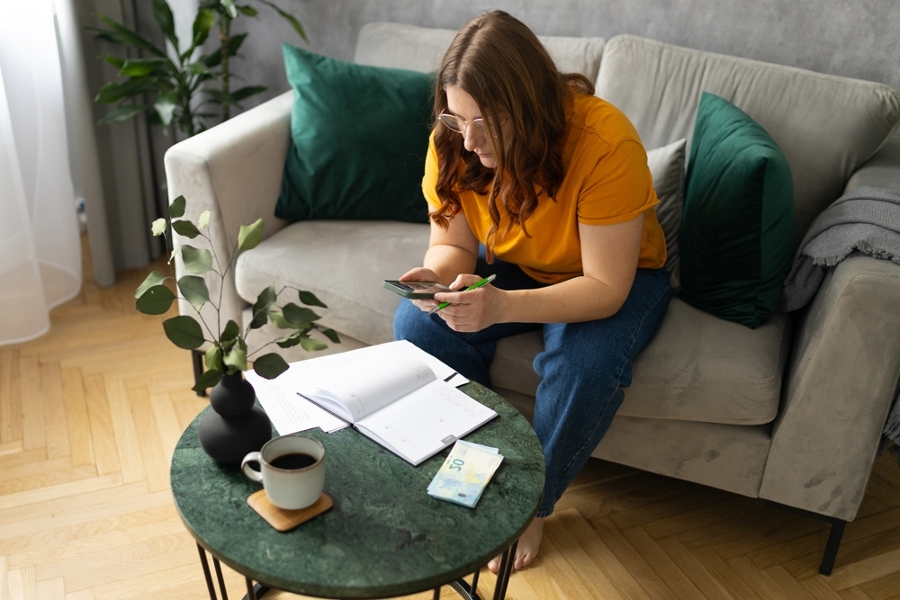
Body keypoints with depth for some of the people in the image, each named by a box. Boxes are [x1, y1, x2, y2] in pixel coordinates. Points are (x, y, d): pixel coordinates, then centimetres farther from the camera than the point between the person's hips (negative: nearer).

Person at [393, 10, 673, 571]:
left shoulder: (606, 142, -33)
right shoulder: (453, 141, -19)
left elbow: (606, 287, -31)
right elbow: (452, 242, -8)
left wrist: (503, 306, -47)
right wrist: (438, 275, -33)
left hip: (618, 275, -3)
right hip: (510, 266, 4)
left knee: (586, 365, -33)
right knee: (418, 325, -20)